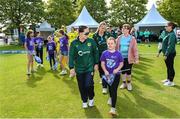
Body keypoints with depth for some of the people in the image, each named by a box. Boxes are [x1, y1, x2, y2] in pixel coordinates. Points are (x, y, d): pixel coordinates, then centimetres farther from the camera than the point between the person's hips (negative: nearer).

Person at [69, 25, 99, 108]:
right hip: (79, 69, 1)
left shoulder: (91, 41, -6)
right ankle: (84, 101, 34)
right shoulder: (74, 43, -7)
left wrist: (96, 63, 4)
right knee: (82, 87, 10)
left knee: (89, 85, -7)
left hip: (90, 68, -1)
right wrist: (71, 67, -9)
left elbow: (96, 53, 3)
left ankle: (91, 98, 24)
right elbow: (71, 56, -6)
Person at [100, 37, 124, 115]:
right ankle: (111, 98, 54)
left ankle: (113, 108, -3)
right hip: (108, 74, 3)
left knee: (114, 90, -7)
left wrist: (117, 69, -19)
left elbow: (121, 63, -2)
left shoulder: (118, 53, -9)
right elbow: (102, 63, -2)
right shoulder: (104, 53, -5)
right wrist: (105, 71, -17)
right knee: (110, 88, 23)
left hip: (116, 75, -2)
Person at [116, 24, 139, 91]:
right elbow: (116, 48, 5)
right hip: (121, 57, 3)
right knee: (123, 71, 13)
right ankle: (124, 83, 31)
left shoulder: (132, 39, -6)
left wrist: (136, 59, -9)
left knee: (128, 71, 5)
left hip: (129, 58, -3)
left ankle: (129, 83, 27)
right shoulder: (119, 38, 2)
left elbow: (135, 49, -7)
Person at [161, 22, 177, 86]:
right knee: (168, 67, 18)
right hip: (168, 54, 10)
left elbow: (170, 46, -25)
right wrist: (165, 54, 19)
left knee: (170, 67, 0)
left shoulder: (172, 35, -19)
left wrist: (166, 54, -24)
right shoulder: (169, 34, 12)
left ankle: (171, 81, 10)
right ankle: (168, 79, 31)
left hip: (170, 54, -10)